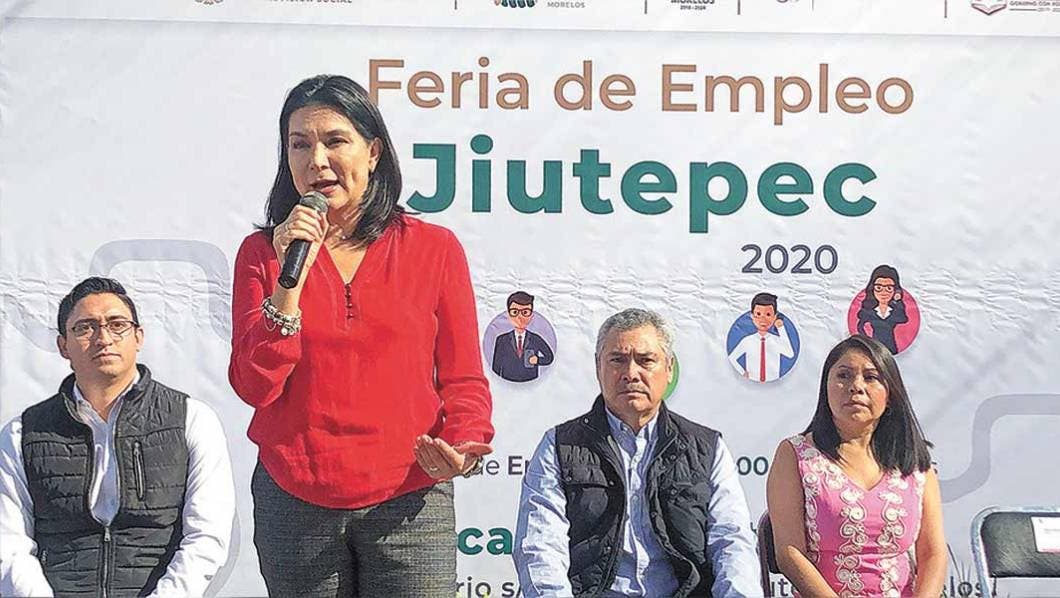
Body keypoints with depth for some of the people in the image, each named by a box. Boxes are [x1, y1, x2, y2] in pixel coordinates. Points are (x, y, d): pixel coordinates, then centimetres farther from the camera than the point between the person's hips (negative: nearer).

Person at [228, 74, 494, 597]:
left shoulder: (434, 248, 3)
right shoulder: (263, 251, 6)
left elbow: (463, 379, 6)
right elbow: (254, 386, -4)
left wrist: (463, 445, -13)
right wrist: (291, 275, -11)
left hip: (408, 503, -1)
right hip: (294, 504, 1)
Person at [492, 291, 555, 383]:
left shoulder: (536, 340, 3)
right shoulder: (502, 340, 3)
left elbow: (549, 357, 11)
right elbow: (496, 365, 7)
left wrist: (537, 360, -7)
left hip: (530, 384, 0)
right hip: (508, 384, 0)